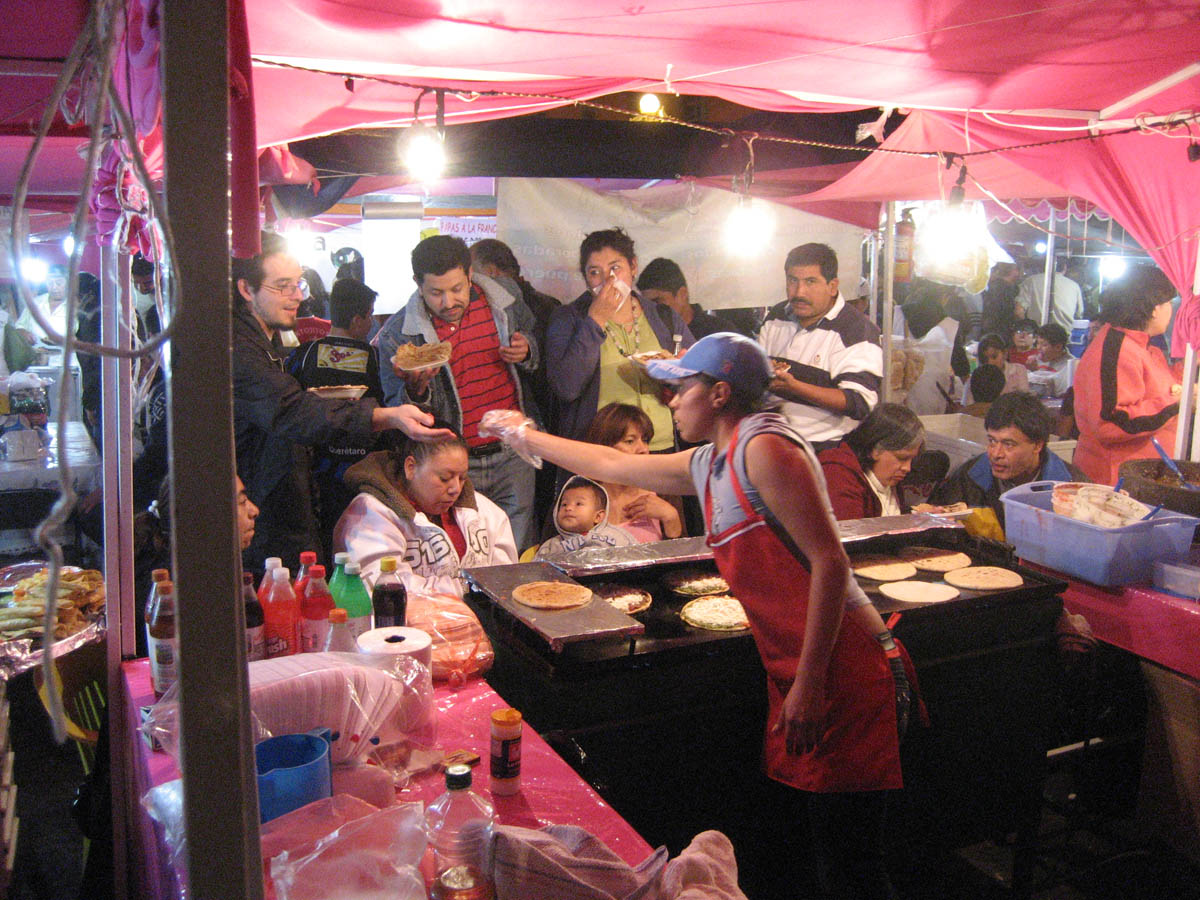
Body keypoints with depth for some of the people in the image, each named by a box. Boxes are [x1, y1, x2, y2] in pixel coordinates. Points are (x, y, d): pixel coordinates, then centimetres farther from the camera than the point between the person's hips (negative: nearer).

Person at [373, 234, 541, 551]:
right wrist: (416, 389, -25)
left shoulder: (506, 305, 0)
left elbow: (540, 347, 19)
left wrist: (527, 352, -5)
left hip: (513, 456, 2)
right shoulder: (397, 334, -7)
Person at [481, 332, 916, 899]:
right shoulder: (707, 464, 16)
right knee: (827, 848, 14)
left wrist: (809, 682, -20)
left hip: (844, 673, -8)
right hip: (798, 678, 9)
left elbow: (830, 561, -18)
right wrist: (524, 435, 39)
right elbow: (613, 465, 30)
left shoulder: (765, 447, -12)